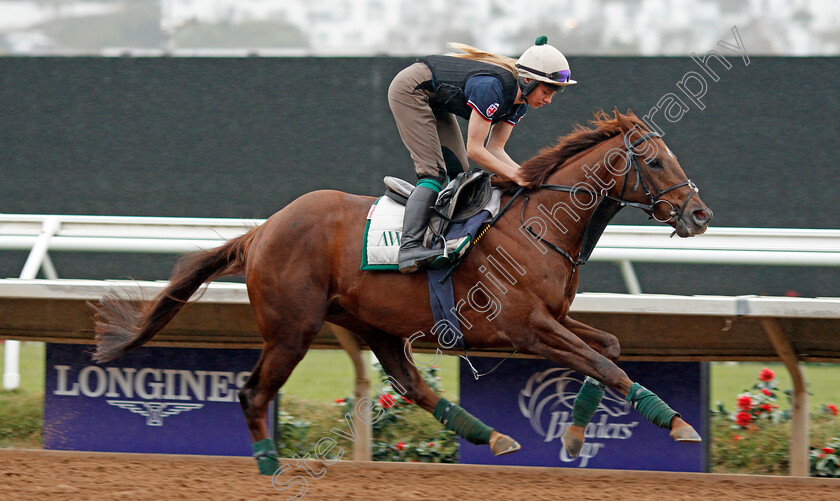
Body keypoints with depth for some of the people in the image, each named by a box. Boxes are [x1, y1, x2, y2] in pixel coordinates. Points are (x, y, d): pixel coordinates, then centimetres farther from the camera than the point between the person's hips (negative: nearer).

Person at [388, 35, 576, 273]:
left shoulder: (519, 102, -6)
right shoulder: (492, 87, -33)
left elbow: (495, 149, -3)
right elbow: (475, 149, -30)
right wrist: (516, 175, -29)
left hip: (434, 101, 10)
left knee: (459, 172, 1)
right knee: (434, 171, -20)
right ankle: (409, 248, -28)